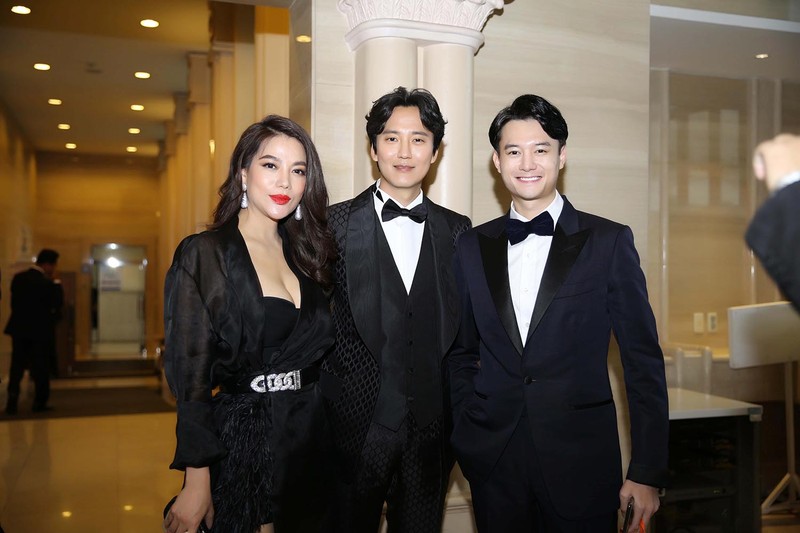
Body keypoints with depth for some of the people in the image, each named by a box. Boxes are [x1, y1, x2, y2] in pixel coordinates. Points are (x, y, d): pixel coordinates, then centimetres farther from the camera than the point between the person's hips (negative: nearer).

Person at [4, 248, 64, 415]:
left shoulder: (18, 278, 3)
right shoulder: (47, 283, -17)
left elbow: (14, 301, 9)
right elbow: (57, 304, -12)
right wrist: (56, 282, -8)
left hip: (19, 329, 5)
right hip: (40, 331, -5)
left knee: (16, 367, 9)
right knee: (41, 368, 6)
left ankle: (12, 400, 0)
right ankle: (39, 402, 11)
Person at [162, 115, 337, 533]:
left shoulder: (306, 253, 6)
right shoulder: (204, 254, -10)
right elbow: (190, 373, -12)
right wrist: (196, 482, -15)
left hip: (311, 437, 6)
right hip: (241, 441, -5)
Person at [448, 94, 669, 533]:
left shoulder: (609, 242, -3)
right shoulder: (473, 247, 5)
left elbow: (643, 360, -3)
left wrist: (647, 472, -5)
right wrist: (463, 440, 5)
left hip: (582, 462, -2)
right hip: (493, 463, 3)